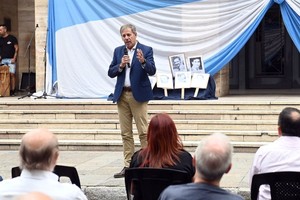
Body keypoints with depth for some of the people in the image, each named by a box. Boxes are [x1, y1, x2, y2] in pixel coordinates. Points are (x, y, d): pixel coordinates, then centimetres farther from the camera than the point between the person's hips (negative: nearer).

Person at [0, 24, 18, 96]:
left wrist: (14, 58, -10)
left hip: (11, 59, -4)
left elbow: (16, 48, -1)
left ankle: (12, 90, -6)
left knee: (12, 74, -9)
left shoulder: (12, 38, 1)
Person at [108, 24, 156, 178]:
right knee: (126, 133, 7)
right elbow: (110, 73, 8)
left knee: (143, 132, -6)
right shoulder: (118, 51, 11)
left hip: (138, 95, -5)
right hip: (122, 95, 5)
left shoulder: (146, 50, -2)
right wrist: (121, 65, -10)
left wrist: (143, 61, -31)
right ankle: (128, 166, 12)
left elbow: (152, 71, -13)